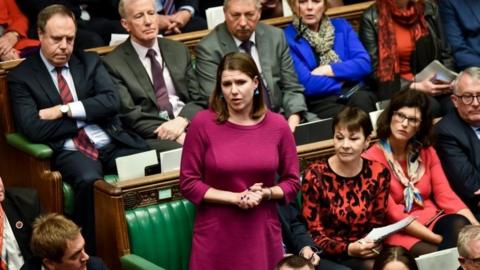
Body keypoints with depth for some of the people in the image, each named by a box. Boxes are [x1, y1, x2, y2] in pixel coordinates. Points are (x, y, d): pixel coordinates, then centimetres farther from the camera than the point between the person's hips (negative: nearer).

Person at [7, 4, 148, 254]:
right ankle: (91, 255, -22)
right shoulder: (21, 76, 4)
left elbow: (111, 101, 1)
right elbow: (33, 129, -9)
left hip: (112, 143, 4)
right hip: (69, 151, -3)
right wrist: (88, 115, -3)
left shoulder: (90, 62, 16)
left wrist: (66, 110, -8)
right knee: (89, 180, -38)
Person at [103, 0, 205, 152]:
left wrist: (182, 120, -10)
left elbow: (198, 98, 13)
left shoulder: (179, 51, 16)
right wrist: (177, 137, -17)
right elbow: (129, 115, -6)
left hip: (189, 126, 5)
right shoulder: (114, 64, 2)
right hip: (152, 138, -4)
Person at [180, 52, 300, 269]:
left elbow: (292, 181, 7)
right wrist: (235, 198, -13)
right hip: (216, 237, -2)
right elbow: (188, 183, -6)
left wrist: (265, 194, -12)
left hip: (263, 235, 2)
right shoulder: (203, 123, -7)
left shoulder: (277, 125, -1)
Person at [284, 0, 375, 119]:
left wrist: (329, 70, -8)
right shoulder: (286, 38, -1)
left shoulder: (341, 26, 14)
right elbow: (307, 85, -10)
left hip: (354, 93, 4)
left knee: (362, 99, -32)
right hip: (319, 102, -4)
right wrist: (346, 75, -3)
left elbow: (364, 64, 2)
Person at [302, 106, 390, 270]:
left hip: (366, 254, 4)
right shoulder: (315, 175, -7)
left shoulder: (378, 173, 2)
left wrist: (372, 244, -15)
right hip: (329, 257, -4)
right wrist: (349, 249, -24)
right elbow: (314, 236, -7)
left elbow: (376, 225, 9)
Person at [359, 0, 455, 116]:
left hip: (433, 83, 4)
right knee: (430, 107, -34)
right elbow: (376, 73, -6)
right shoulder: (372, 19, -5)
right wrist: (415, 87, -15)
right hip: (398, 88, -4)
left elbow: (444, 54, 15)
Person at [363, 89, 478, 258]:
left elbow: (445, 195, 2)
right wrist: (437, 239, -19)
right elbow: (392, 213, -12)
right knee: (437, 255, -36)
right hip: (398, 231, -6)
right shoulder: (372, 160, -6)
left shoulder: (426, 152, 12)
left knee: (460, 225, -29)